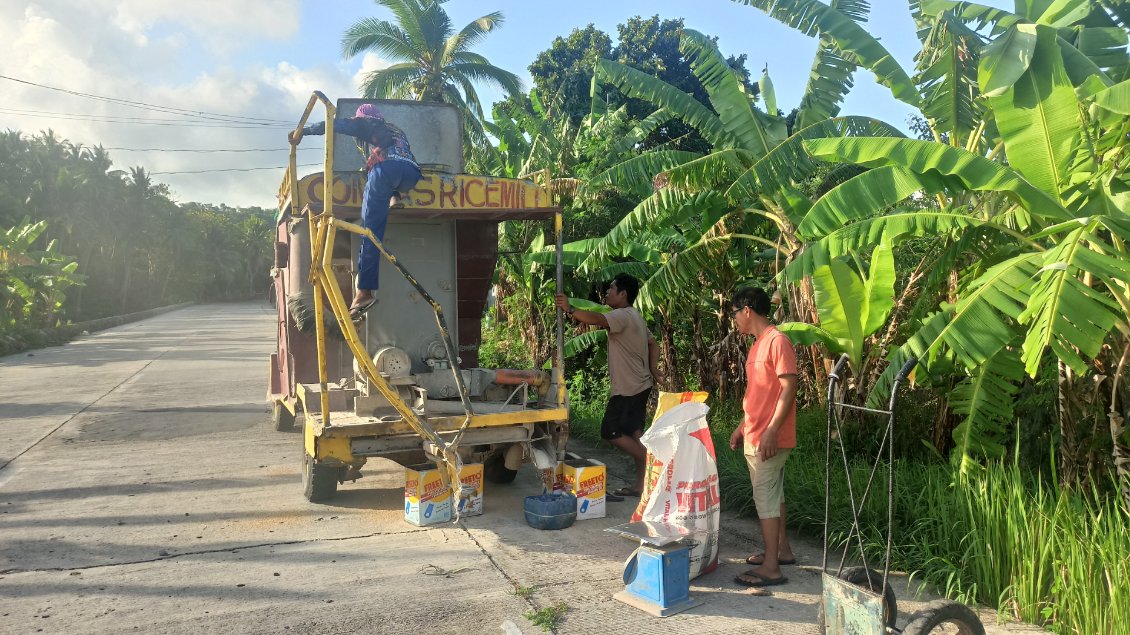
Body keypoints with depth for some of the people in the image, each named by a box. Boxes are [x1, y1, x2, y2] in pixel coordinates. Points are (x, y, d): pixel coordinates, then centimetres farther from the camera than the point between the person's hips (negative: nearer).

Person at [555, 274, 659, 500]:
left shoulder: (622, 316, -18)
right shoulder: (635, 317, 15)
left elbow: (597, 319, -38)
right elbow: (653, 344, 19)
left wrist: (569, 309, -41)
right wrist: (653, 371, 13)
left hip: (627, 388, -10)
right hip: (640, 385, 10)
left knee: (611, 432, -4)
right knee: (633, 433, 11)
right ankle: (640, 484, 14)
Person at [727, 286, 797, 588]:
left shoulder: (777, 341, -16)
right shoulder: (758, 344, 14)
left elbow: (789, 387, -21)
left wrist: (771, 431, -24)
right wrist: (742, 427, 22)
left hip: (769, 438, -10)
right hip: (755, 436, 10)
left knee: (765, 497, -7)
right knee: (772, 494, 18)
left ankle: (771, 568, -2)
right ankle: (782, 550, 30)